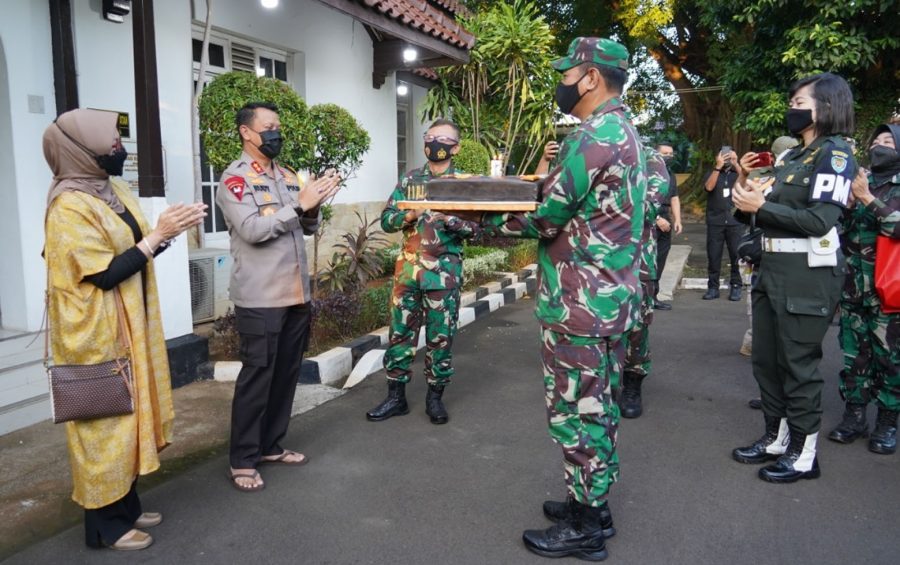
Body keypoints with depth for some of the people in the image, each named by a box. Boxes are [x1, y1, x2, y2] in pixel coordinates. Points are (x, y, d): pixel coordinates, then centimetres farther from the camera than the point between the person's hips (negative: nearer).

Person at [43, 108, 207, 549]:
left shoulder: (113, 190, 8)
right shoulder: (69, 206, -19)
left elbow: (135, 250, 14)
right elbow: (105, 273, -22)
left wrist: (168, 230, -3)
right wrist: (158, 235, -21)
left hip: (129, 326, 9)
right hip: (96, 334, -9)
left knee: (127, 415, 16)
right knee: (104, 422, 2)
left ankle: (126, 506, 30)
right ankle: (105, 523, 17)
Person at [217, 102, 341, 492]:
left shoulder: (289, 177, 13)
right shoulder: (234, 179, -7)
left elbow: (309, 228, 12)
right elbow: (252, 229, -20)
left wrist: (314, 207, -8)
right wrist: (299, 204, -22)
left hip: (297, 294, 7)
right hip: (260, 299, -7)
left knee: (287, 373, 13)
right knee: (257, 376, -1)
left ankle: (271, 446, 27)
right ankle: (242, 460, 12)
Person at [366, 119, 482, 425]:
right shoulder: (410, 179, 9)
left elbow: (476, 227, -5)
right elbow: (386, 219, 6)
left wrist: (447, 218, -21)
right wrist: (407, 216, -14)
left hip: (445, 272, -3)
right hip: (408, 268, 3)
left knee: (440, 337, 5)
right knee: (400, 333, 7)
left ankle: (435, 397, 20)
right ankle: (396, 397, 19)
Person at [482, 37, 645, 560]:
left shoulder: (594, 136, -18)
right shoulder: (624, 130, 15)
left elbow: (543, 220, -18)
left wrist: (475, 216, -6)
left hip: (581, 302, -10)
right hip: (610, 295, 10)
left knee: (576, 412, 2)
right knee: (598, 407, 18)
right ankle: (593, 503, 32)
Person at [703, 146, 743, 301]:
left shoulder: (737, 173, 10)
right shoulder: (712, 173, 10)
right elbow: (709, 187, -10)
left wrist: (736, 165, -11)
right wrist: (718, 166, -12)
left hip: (735, 220, 0)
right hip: (715, 221, 0)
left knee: (737, 254, -2)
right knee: (713, 255, 1)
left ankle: (736, 286, 7)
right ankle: (713, 287, 7)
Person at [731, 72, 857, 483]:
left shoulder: (834, 154, -8)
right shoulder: (792, 156, 17)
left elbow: (820, 220, -19)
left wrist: (760, 206, -16)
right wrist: (750, 198, -1)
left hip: (808, 273, -9)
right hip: (773, 267, 9)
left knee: (798, 365, 0)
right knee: (765, 360, 12)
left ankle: (804, 454, 13)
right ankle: (776, 439, 26)